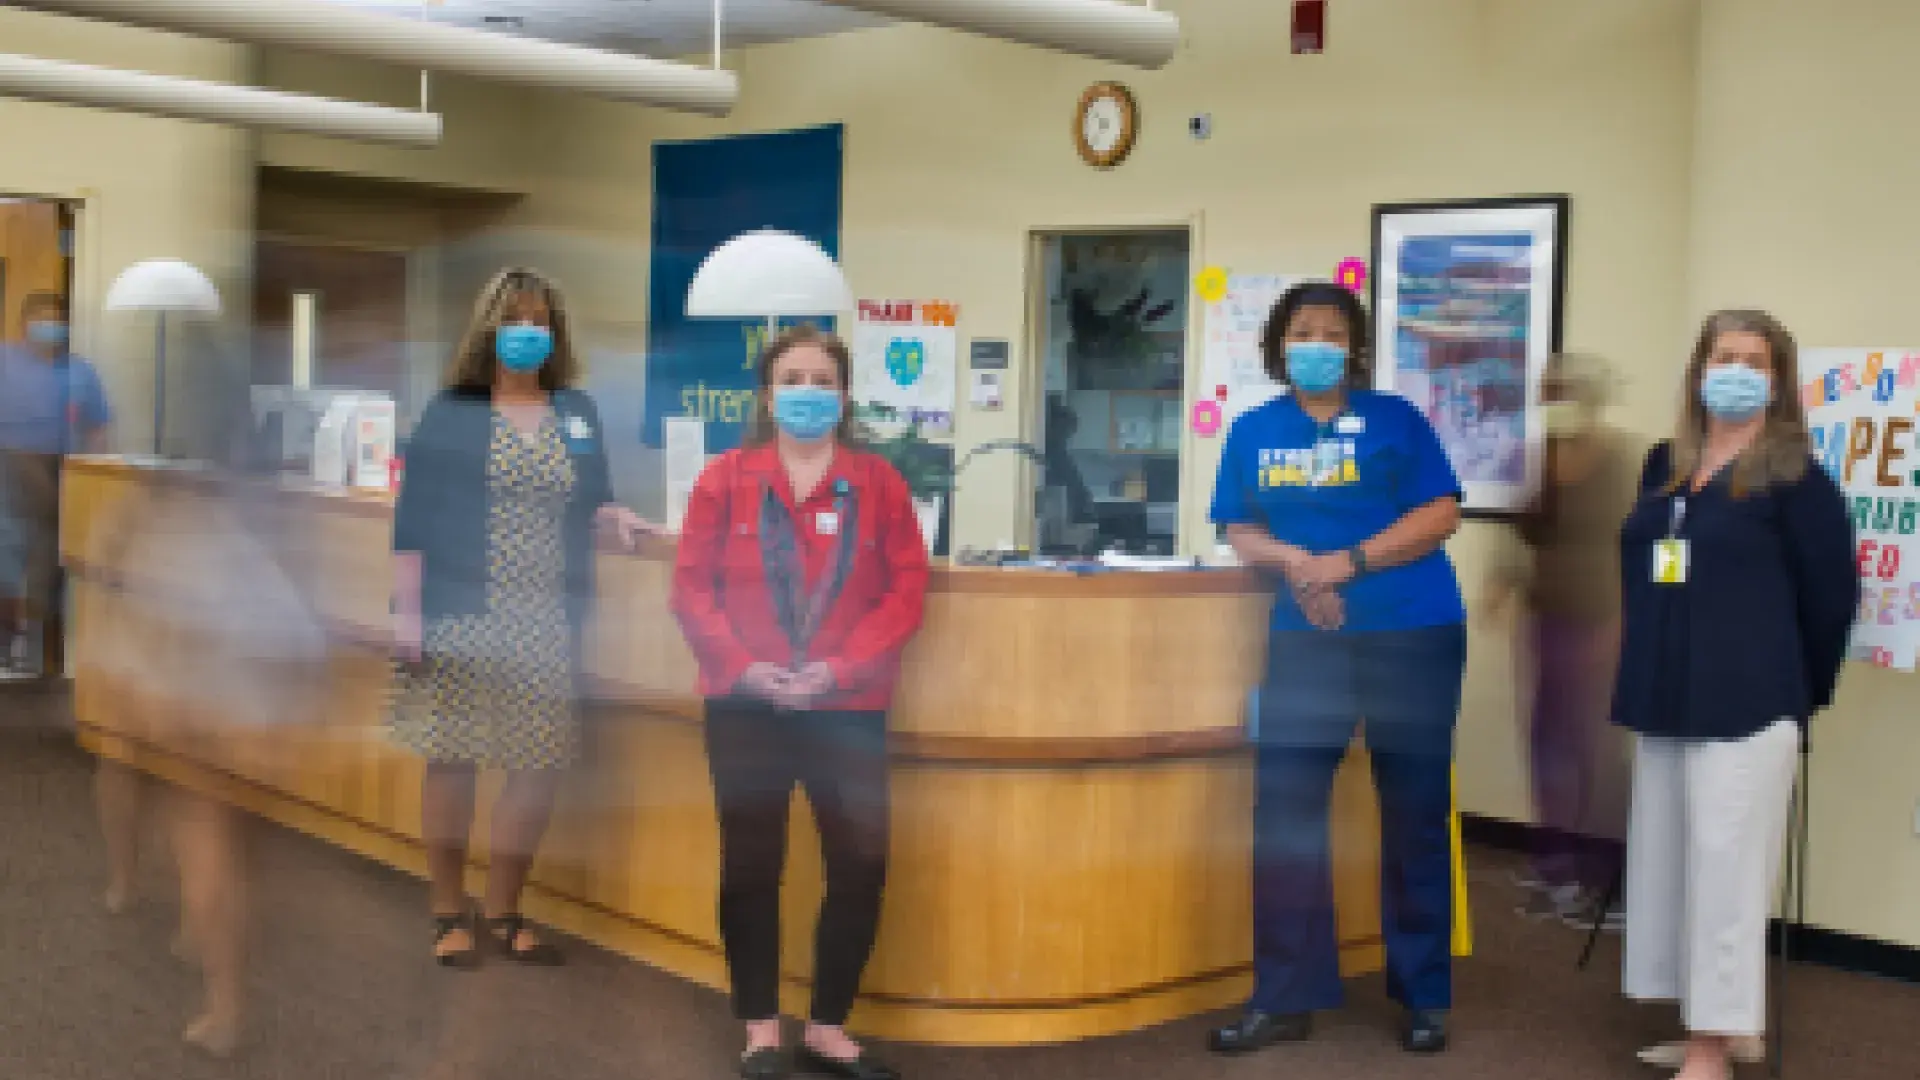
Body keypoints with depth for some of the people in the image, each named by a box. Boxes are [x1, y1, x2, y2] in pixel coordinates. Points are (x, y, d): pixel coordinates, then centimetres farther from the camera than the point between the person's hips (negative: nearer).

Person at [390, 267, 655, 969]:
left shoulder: (578, 413, 12)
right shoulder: (451, 412, 0)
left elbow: (589, 503, 17)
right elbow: (414, 517, -3)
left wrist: (618, 520, -6)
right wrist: (406, 611, -9)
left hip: (547, 624, 4)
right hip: (461, 618, -3)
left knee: (540, 766, 4)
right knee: (451, 760, 2)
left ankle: (502, 911, 21)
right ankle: (449, 913, 18)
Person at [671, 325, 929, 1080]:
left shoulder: (879, 482, 3)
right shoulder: (725, 479, 3)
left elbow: (907, 588, -1)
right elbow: (692, 584, 0)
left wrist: (842, 668, -13)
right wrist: (742, 666, -14)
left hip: (848, 708, 0)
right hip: (744, 707, 0)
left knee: (861, 865, -2)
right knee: (750, 866, 6)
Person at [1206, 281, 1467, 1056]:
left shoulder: (1393, 419, 0)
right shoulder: (1253, 431, 8)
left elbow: (1441, 515, -7)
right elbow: (1238, 532, 7)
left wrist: (1346, 563, -16)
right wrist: (1294, 561, -14)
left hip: (1413, 635, -2)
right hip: (1305, 637, 3)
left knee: (1415, 816, 5)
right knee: (1283, 812, -1)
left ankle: (1424, 996, 17)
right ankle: (1285, 997, 9)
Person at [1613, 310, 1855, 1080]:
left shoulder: (1795, 478, -7)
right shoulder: (1664, 466, 12)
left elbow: (1831, 591, -5)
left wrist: (1800, 692, 4)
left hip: (1744, 705, -7)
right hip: (1665, 700, 7)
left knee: (1723, 869, -3)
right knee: (1668, 863, 13)